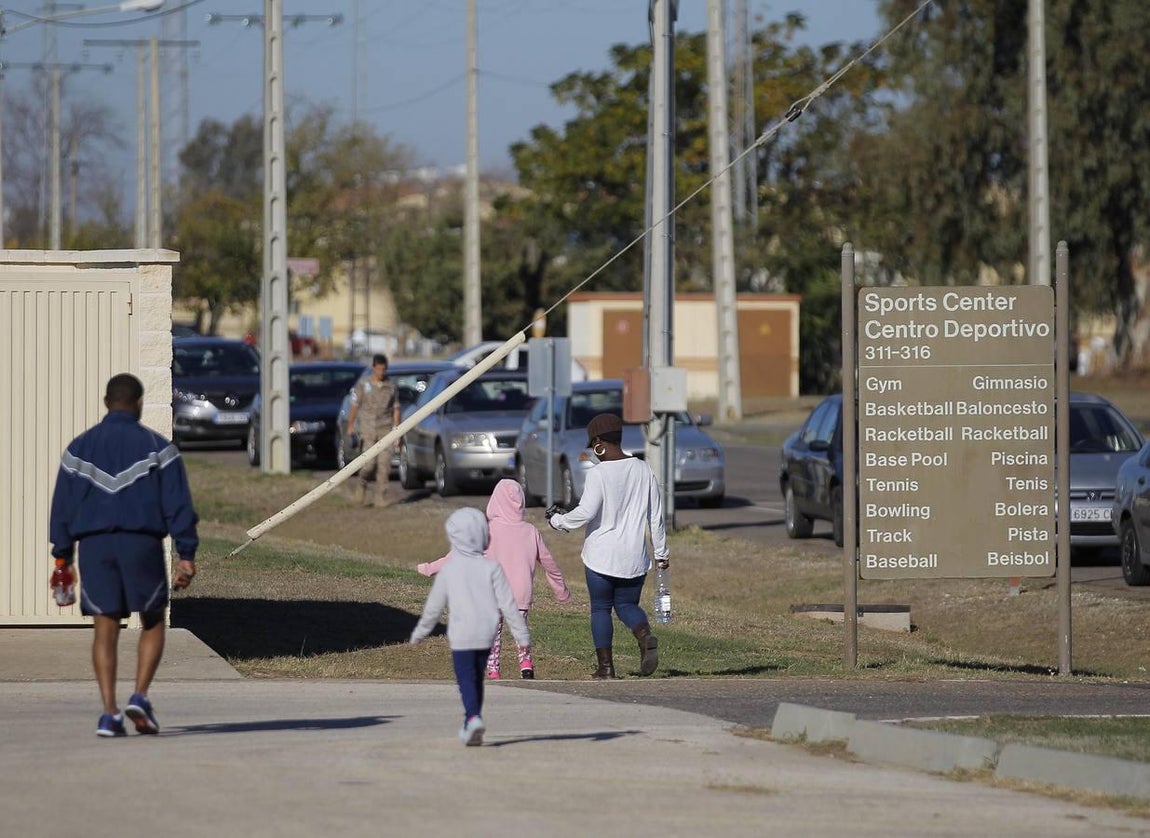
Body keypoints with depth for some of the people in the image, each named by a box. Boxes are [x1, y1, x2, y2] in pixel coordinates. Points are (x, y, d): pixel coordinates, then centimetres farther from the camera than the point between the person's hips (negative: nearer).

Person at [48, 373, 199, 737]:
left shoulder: (79, 448, 10)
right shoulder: (158, 447, 3)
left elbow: (63, 506, 8)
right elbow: (178, 503, -3)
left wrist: (62, 557, 11)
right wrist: (186, 555, -3)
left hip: (94, 546, 2)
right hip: (143, 542, -2)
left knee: (105, 630, 3)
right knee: (153, 624, 12)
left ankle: (109, 713, -7)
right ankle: (140, 697, -6)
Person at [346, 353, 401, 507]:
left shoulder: (391, 386, 6)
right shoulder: (363, 384, 0)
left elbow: (396, 409, 10)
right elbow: (354, 406, 4)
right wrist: (350, 426, 2)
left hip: (385, 429, 2)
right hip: (367, 429, -2)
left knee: (384, 463, -6)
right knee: (370, 463, -10)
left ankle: (381, 497, 0)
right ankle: (362, 484, 20)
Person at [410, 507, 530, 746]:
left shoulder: (448, 571, -2)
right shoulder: (492, 568, -2)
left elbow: (434, 607, 7)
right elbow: (507, 604, -3)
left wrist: (420, 632, 21)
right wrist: (522, 634, 3)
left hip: (461, 636, -2)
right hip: (485, 635, 2)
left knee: (466, 679, -3)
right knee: (477, 679, 16)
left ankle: (474, 717, -28)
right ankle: (470, 726, 19)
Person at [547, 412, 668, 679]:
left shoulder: (599, 473, -13)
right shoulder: (643, 470, 4)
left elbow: (585, 513, -19)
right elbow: (656, 516, 9)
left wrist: (557, 520, -1)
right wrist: (661, 552, 17)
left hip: (601, 555, -4)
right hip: (634, 557, 4)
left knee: (600, 609, 10)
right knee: (626, 604, 16)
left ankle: (606, 667, 7)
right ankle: (646, 636, -15)